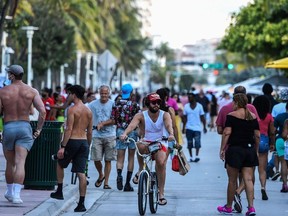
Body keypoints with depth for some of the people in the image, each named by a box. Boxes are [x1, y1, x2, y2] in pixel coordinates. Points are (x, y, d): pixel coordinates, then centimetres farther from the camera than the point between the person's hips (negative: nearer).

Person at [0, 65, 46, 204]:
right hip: (25, 128, 0)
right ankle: (16, 195, -19)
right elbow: (42, 111, -10)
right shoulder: (32, 91, -1)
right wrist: (38, 129, 1)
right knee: (20, 163, -7)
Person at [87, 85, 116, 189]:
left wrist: (102, 123, -15)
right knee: (96, 159, -5)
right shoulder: (93, 104, 5)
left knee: (108, 160, 1)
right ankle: (101, 175, 24)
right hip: (97, 135, 1)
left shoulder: (113, 104, 1)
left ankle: (106, 182, 9)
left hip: (110, 136, -1)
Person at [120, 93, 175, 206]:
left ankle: (161, 194, -17)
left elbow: (168, 125, -24)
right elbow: (132, 124, -25)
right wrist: (125, 133, -45)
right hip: (146, 143, 2)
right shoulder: (141, 116, -7)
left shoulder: (165, 115, -5)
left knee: (161, 163, -26)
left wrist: (171, 134, -47)